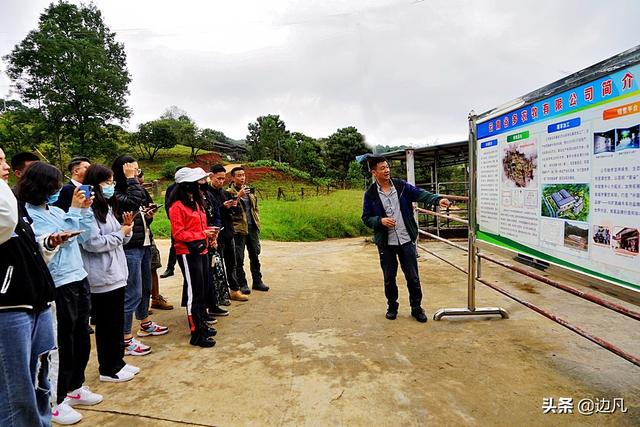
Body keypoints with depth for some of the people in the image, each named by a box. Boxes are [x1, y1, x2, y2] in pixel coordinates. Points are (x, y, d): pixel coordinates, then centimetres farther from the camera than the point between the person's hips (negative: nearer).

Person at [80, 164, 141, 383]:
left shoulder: (106, 207, 13)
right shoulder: (88, 211, -15)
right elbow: (92, 243, -22)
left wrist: (127, 226, -1)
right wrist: (120, 233, -12)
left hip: (116, 274, 9)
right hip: (101, 278, -9)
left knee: (117, 322, 16)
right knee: (106, 324, 3)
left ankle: (117, 362, 29)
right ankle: (108, 369, 18)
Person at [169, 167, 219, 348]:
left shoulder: (196, 203, 16)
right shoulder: (177, 207, -12)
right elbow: (178, 234, -16)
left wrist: (209, 232, 2)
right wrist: (202, 235, -19)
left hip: (201, 250, 9)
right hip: (188, 253, -9)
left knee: (202, 289, 15)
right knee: (194, 292, -4)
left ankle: (201, 323, 29)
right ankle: (196, 334, 4)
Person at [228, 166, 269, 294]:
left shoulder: (249, 190, 13)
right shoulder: (229, 192, -6)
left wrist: (257, 222, 13)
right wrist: (238, 196, -27)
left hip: (253, 227, 6)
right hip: (239, 229, -6)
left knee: (255, 256, 13)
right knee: (239, 258, 2)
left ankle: (257, 281, 24)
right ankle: (242, 284, 13)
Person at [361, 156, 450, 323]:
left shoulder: (401, 185, 1)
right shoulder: (370, 194, -2)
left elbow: (420, 193, -9)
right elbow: (366, 218, 2)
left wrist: (438, 199, -27)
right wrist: (380, 220, -17)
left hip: (407, 240, 1)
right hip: (386, 243, 0)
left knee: (413, 276, 6)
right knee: (389, 277, 11)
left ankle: (416, 308, 23)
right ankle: (392, 306, 31)